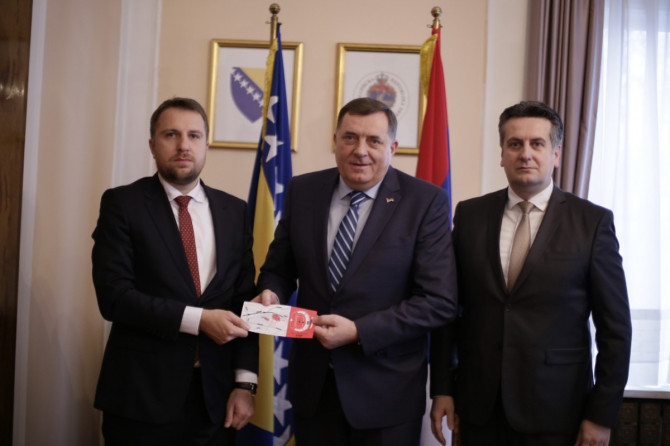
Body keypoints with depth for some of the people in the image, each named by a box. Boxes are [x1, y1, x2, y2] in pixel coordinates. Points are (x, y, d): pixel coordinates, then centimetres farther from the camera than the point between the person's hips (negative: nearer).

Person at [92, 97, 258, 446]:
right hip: (141, 394, -3)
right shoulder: (122, 203, -3)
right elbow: (114, 295, -12)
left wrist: (245, 382, -2)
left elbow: (244, 301, 4)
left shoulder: (234, 211, 6)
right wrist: (198, 319, -18)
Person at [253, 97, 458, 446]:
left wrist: (358, 331, -20)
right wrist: (271, 292, -11)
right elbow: (279, 268, 11)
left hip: (386, 391, -3)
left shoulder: (426, 201, -10)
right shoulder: (302, 191, 1)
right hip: (312, 383, 3)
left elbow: (439, 301, -14)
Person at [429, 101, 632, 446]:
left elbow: (615, 327, -3)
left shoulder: (593, 222, -5)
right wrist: (442, 389, 3)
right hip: (479, 405, 2)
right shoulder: (469, 215, 2)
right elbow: (448, 308, 5)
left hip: (555, 410, -2)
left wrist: (601, 415, -5)